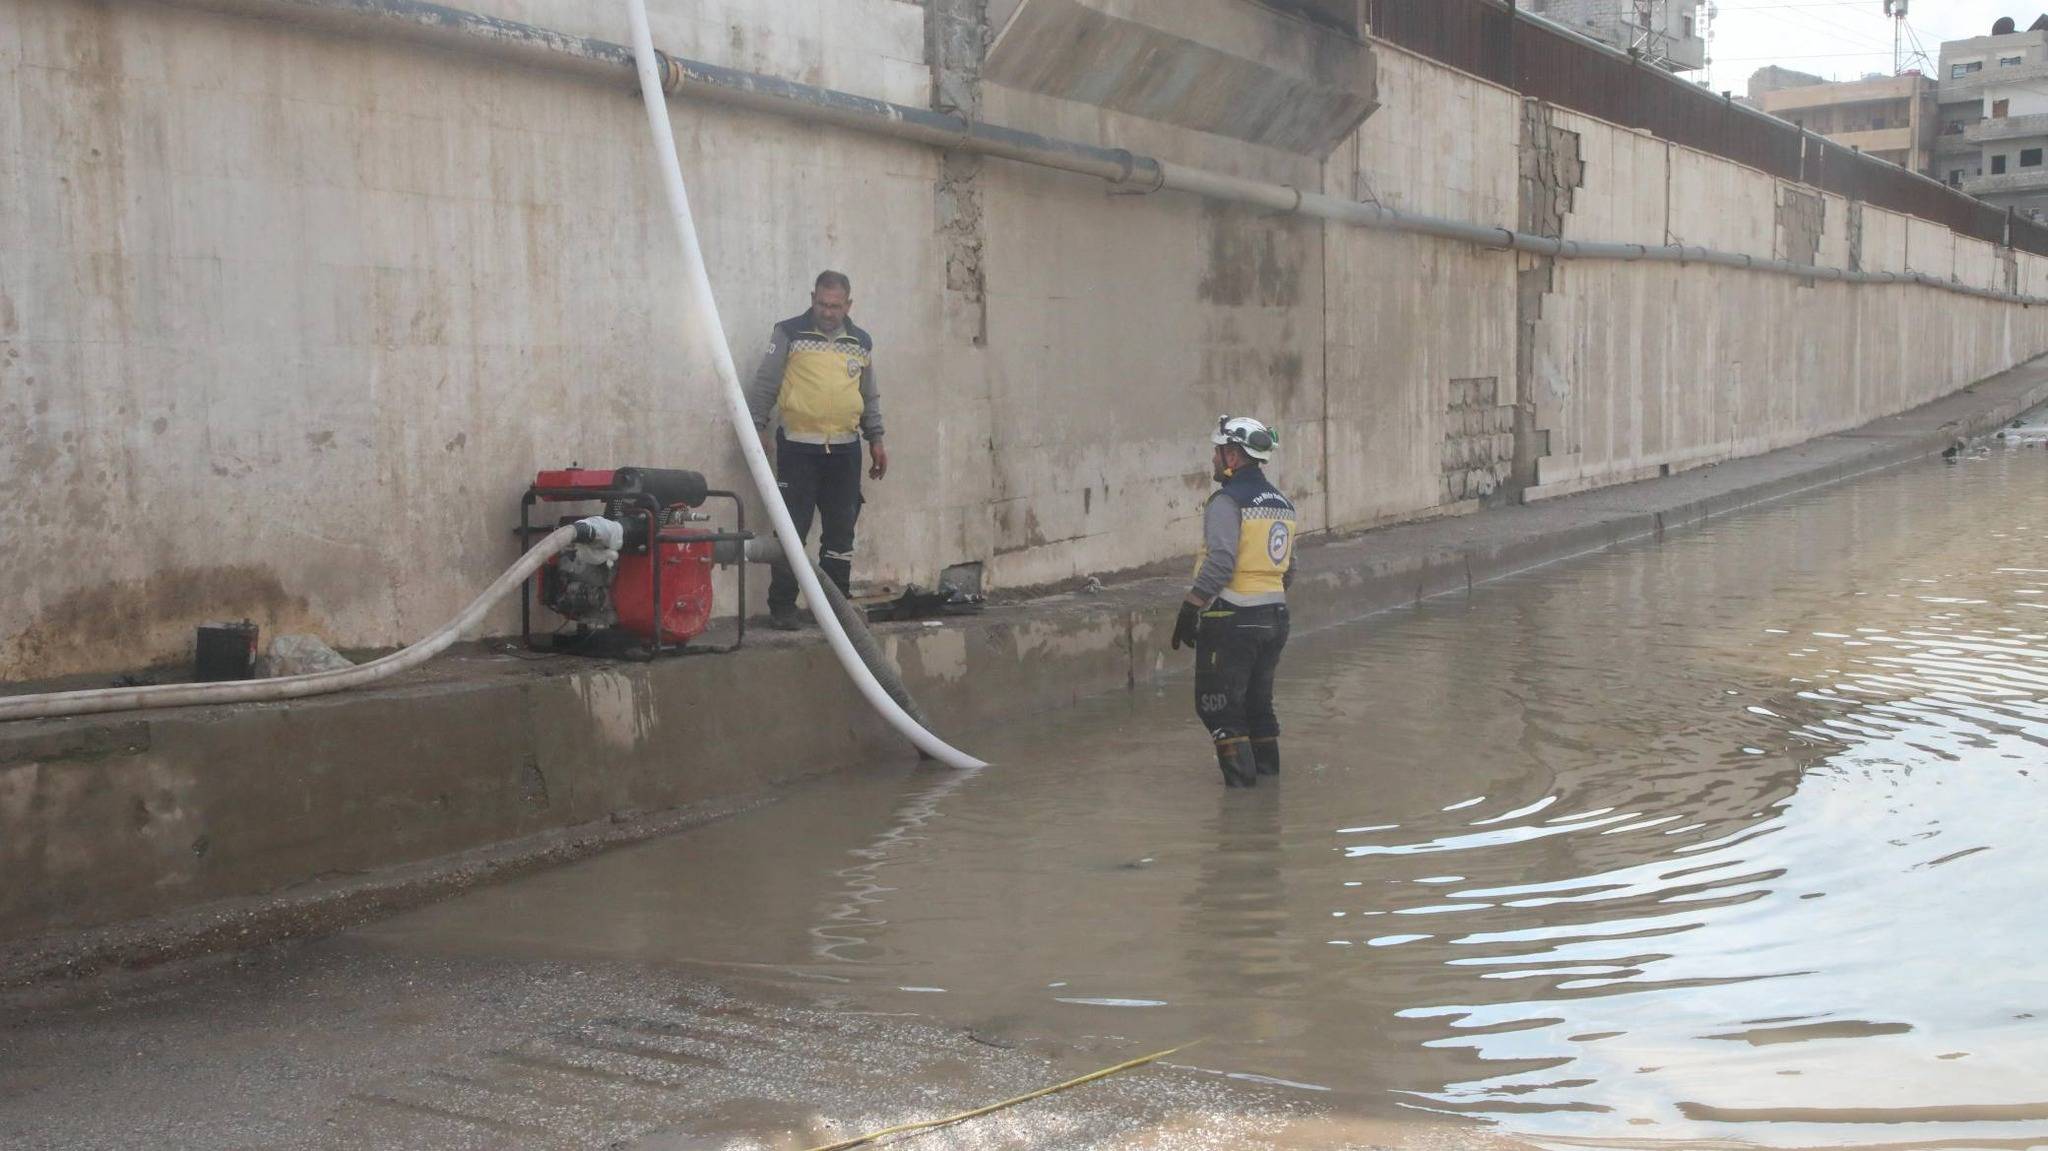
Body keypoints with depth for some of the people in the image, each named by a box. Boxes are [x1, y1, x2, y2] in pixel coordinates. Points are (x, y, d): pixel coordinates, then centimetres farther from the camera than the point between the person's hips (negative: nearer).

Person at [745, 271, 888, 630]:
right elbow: (764, 386, -1)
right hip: (798, 449, -4)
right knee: (791, 529, -4)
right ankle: (782, 606, 4)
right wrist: (754, 431, -6)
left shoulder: (861, 342, 12)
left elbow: (870, 396, 20)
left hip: (845, 451, 4)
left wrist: (876, 440, 16)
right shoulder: (789, 334, -1)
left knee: (841, 532, 7)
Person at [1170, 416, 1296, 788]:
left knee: (1217, 702, 1)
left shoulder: (1228, 502, -14)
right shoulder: (1282, 503, 12)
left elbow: (1219, 563, -23)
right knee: (1258, 698, 20)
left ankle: (1241, 774, -1)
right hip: (1274, 615, 8)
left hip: (1231, 619, -8)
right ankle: (1267, 770, 27)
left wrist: (1190, 609, -18)